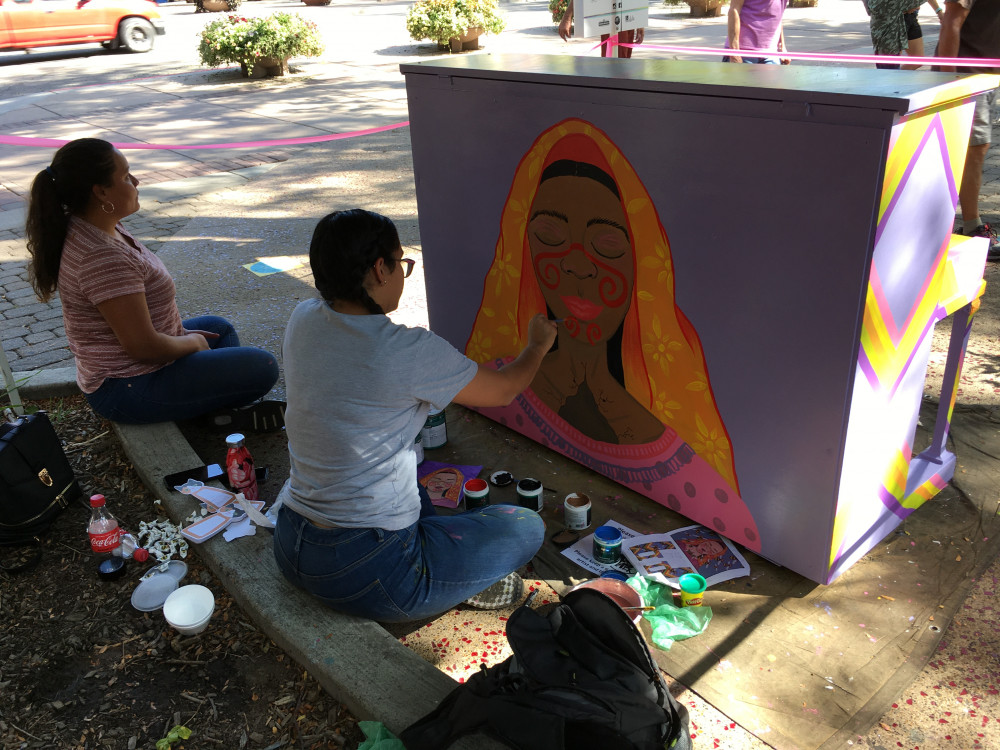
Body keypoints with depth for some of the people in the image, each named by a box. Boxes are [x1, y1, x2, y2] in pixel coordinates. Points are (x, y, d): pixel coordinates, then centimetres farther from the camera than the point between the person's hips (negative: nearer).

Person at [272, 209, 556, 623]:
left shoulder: (302, 320, -4)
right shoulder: (408, 352, -23)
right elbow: (504, 390, -3)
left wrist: (394, 278, 29)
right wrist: (537, 344, 16)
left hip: (289, 548, 8)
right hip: (362, 572, -7)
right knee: (527, 527, 11)